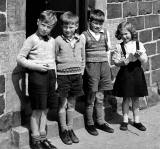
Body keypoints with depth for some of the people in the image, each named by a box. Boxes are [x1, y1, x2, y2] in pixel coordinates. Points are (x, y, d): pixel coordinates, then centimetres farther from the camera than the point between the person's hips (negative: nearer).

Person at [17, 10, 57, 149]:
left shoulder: (52, 41, 12)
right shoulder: (32, 40, -7)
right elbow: (20, 58, -9)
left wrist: (55, 78, 17)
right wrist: (36, 66, -16)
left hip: (50, 75, 6)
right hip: (37, 75, -6)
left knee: (45, 108, 12)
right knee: (37, 110, 0)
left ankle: (42, 137, 24)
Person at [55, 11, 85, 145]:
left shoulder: (80, 40, 4)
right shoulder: (58, 41, -7)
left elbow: (83, 58, 14)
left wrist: (81, 72, 7)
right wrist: (54, 77, -5)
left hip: (76, 75, 3)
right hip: (62, 75, -3)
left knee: (72, 104, 12)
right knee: (63, 104, 5)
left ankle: (70, 129, 23)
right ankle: (64, 131, 15)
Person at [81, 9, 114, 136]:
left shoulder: (106, 33, 9)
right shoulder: (85, 36, -3)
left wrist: (107, 65, 12)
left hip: (104, 65, 4)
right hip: (91, 65, -3)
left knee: (101, 96, 8)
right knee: (91, 96, 0)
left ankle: (100, 121, 18)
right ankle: (89, 123, 11)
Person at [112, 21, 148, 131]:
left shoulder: (139, 45, -1)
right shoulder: (119, 47, -3)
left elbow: (145, 61, -1)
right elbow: (116, 62, -3)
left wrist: (140, 56, -21)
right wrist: (122, 62, -23)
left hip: (137, 73, 1)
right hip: (125, 74, -1)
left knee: (136, 98, 11)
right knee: (126, 98, 6)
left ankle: (136, 120, 22)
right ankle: (125, 121, 18)